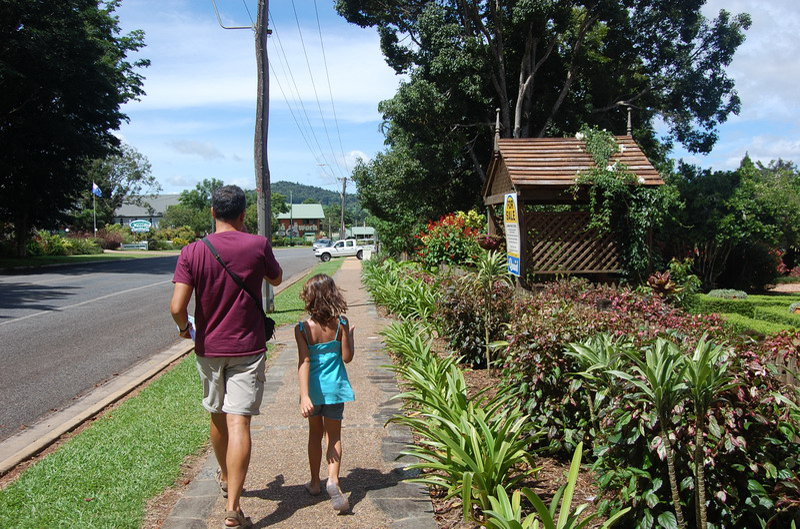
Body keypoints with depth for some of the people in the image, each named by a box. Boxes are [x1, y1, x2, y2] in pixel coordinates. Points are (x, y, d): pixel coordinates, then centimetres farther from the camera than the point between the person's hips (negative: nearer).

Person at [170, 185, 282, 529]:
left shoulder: (193, 252, -8)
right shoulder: (258, 246, -9)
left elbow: (177, 307, -13)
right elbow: (276, 279, 10)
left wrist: (184, 328, 7)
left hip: (209, 348, 2)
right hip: (247, 348, -2)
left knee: (217, 417, 20)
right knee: (238, 422, -4)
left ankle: (225, 478, 43)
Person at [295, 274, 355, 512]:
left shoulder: (302, 328, -12)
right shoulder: (340, 324, -10)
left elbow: (304, 361, -18)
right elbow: (347, 357, -5)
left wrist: (304, 396, -21)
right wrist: (350, 336, 11)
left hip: (313, 389, 1)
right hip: (335, 387, 0)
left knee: (315, 434, 18)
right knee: (334, 436, 8)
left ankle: (315, 482, 30)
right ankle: (333, 480, -12)